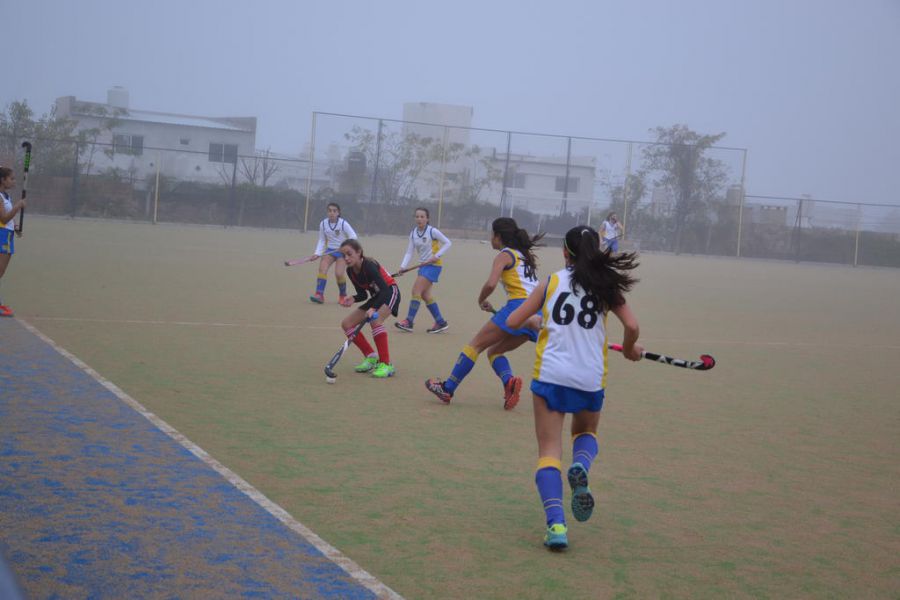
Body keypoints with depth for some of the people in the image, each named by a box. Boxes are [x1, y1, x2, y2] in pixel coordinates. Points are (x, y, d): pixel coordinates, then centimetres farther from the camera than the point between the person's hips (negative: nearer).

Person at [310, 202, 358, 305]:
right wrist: (317, 253, -6)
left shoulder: (343, 223, -13)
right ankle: (319, 295, -25)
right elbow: (322, 241, 6)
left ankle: (343, 296, 8)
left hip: (342, 251, -3)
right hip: (330, 250, 3)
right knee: (322, 268, -22)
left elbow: (353, 237, -9)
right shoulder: (323, 224, -2)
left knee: (339, 274, -17)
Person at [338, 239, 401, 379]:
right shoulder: (350, 271, -4)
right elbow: (363, 294, 4)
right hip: (376, 297, 9)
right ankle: (371, 357, 10)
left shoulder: (369, 266, -28)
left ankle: (386, 364, -28)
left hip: (390, 292, -9)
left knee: (376, 320, -35)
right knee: (346, 323, 3)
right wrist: (353, 299, -19)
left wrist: (373, 308, -50)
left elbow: (385, 290, -36)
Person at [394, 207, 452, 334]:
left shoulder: (432, 231, -12)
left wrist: (437, 255, -18)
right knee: (425, 294, 6)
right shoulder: (413, 233, 4)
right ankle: (441, 322, 16)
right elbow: (409, 252, 2)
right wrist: (403, 266, -12)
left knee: (416, 291, -14)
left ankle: (408, 322, -10)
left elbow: (448, 243, -7)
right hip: (423, 265, 7)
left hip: (433, 265, -7)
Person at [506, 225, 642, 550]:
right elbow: (632, 326, -7)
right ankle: (580, 467, -7)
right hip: (591, 378, 1)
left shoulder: (551, 282, 5)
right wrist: (629, 349, 14)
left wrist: (538, 324, 26)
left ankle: (556, 523, -18)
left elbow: (512, 321, 5)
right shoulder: (606, 286, 4)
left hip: (550, 374, -1)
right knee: (586, 433, 28)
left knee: (549, 451, 2)